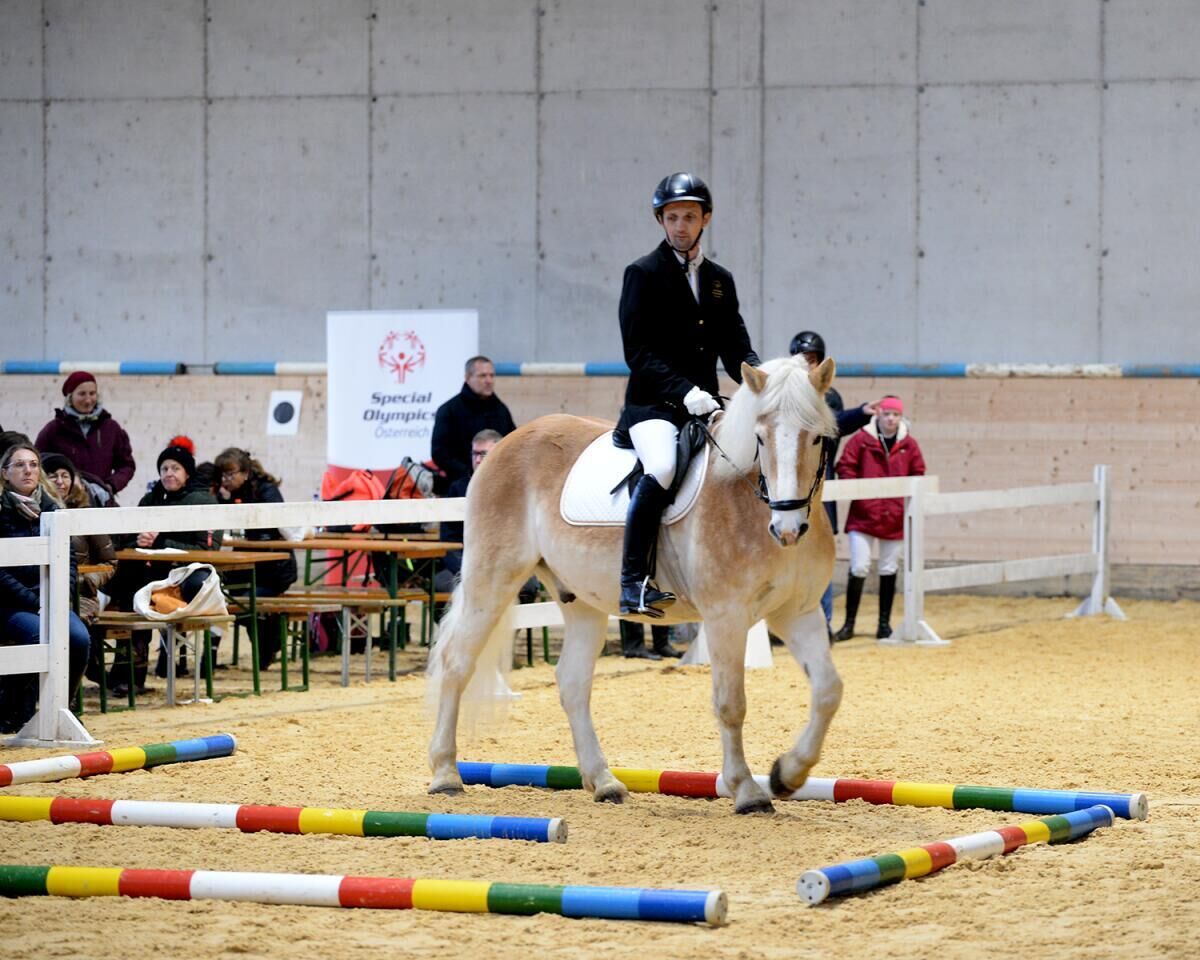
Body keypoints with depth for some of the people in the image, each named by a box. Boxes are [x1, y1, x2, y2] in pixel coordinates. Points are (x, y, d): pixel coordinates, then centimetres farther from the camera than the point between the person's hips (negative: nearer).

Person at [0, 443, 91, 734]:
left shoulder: (51, 509, 11)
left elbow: (68, 560, 10)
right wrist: (34, 603, -16)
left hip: (48, 599, 4)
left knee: (79, 638, -24)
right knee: (41, 635, -32)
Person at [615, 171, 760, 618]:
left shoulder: (721, 280, 17)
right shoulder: (643, 274, 0)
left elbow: (736, 347, 13)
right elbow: (638, 353, -8)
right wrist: (684, 391, -22)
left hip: (703, 405, 6)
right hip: (653, 403, -6)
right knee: (661, 469, -34)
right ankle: (635, 581, -31)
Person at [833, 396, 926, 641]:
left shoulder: (909, 444, 4)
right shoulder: (861, 440, -3)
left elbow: (918, 474, 11)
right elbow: (845, 467, -2)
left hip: (895, 519, 3)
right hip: (863, 516, -3)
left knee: (889, 570, 10)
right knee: (859, 568, -5)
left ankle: (885, 622, 19)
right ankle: (849, 623, 5)